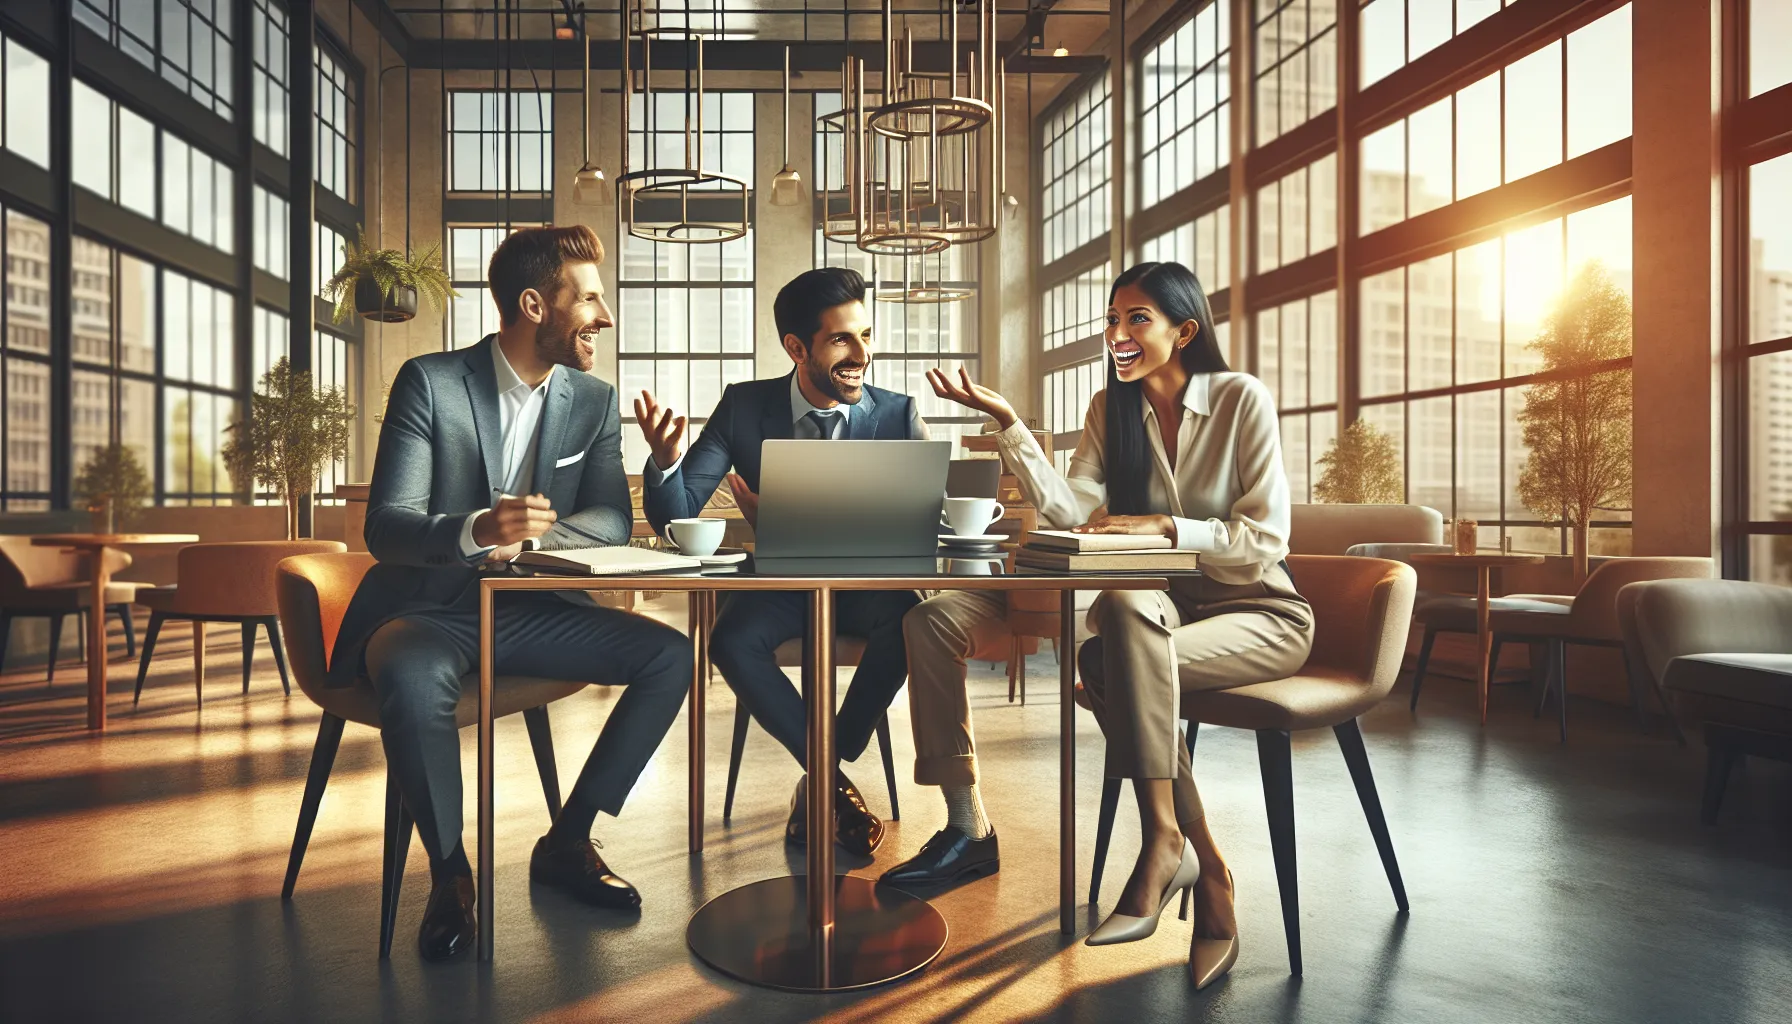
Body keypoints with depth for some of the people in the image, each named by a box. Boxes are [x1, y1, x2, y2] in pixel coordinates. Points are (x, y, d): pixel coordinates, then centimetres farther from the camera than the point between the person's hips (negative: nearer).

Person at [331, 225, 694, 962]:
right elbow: (385, 528, -15)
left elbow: (613, 521, -1)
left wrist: (533, 532, -22)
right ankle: (449, 872, -10)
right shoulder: (429, 382, -9)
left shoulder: (594, 402, 3)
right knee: (413, 679, -37)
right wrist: (476, 530, -36)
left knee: (669, 655, -14)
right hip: (426, 607, -4)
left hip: (525, 611, 4)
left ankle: (566, 842, 1)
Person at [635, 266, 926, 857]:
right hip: (780, 585, 1)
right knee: (730, 641, -29)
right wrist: (665, 459, -34)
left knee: (909, 621, -32)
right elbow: (675, 518, -9)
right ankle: (836, 782, -7)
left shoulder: (899, 416, -8)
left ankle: (819, 781, -10)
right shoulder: (745, 406, -6)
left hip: (865, 587, 0)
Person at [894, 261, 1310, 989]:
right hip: (1162, 609, 5)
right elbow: (1070, 511, -10)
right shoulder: (1111, 409, 4)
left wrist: (1163, 526, -24)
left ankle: (1163, 839, -16)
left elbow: (1266, 538, -13)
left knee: (1117, 652, -33)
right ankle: (1206, 877, -17)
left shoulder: (1243, 399, -9)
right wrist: (1006, 420, -16)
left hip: (1258, 613, -4)